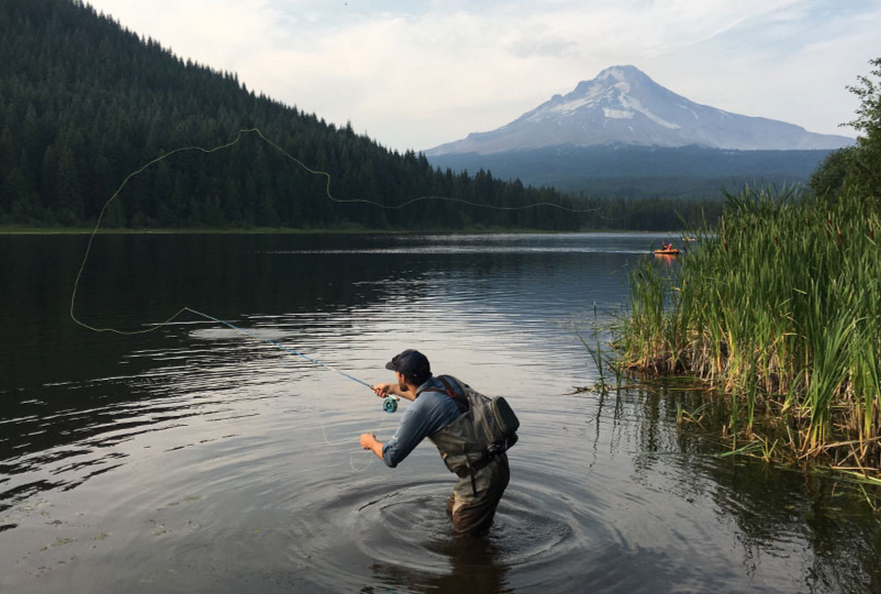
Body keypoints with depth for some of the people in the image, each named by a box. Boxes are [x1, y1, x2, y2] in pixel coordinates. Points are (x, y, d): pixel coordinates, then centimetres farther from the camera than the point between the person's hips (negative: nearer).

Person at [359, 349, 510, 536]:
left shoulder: (418, 411, -18)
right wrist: (393, 389, 43)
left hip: (481, 477, -9)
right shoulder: (447, 381, 5)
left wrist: (371, 442, 13)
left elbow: (391, 457, -9)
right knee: (453, 510, 28)